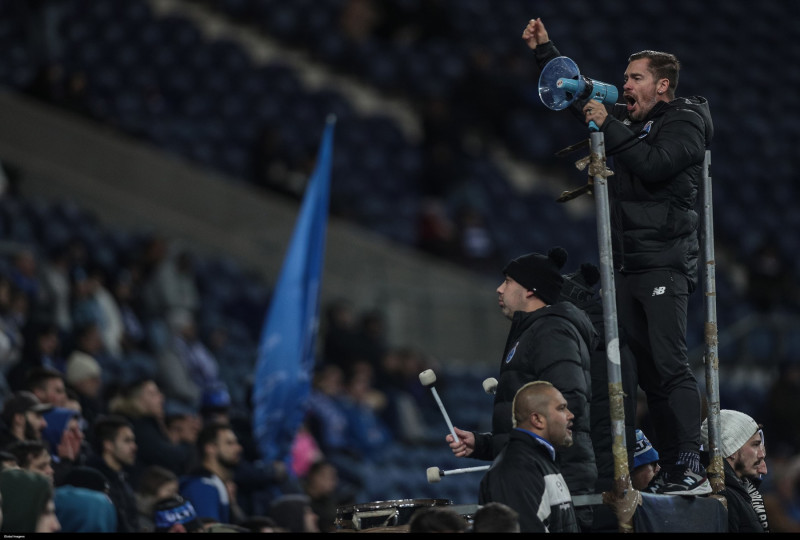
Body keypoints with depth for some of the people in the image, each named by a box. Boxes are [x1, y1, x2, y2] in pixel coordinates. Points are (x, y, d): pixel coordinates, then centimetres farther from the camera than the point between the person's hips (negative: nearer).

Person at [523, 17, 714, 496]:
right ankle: (670, 469, 4)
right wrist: (545, 50, 24)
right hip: (627, 266, 8)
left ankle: (691, 469, -20)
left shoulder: (686, 123, -2)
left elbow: (653, 164, -19)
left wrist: (609, 128, -14)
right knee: (649, 371, 4)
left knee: (670, 364, -15)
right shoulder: (629, 120, 19)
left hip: (666, 263, -8)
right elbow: (578, 95, 30)